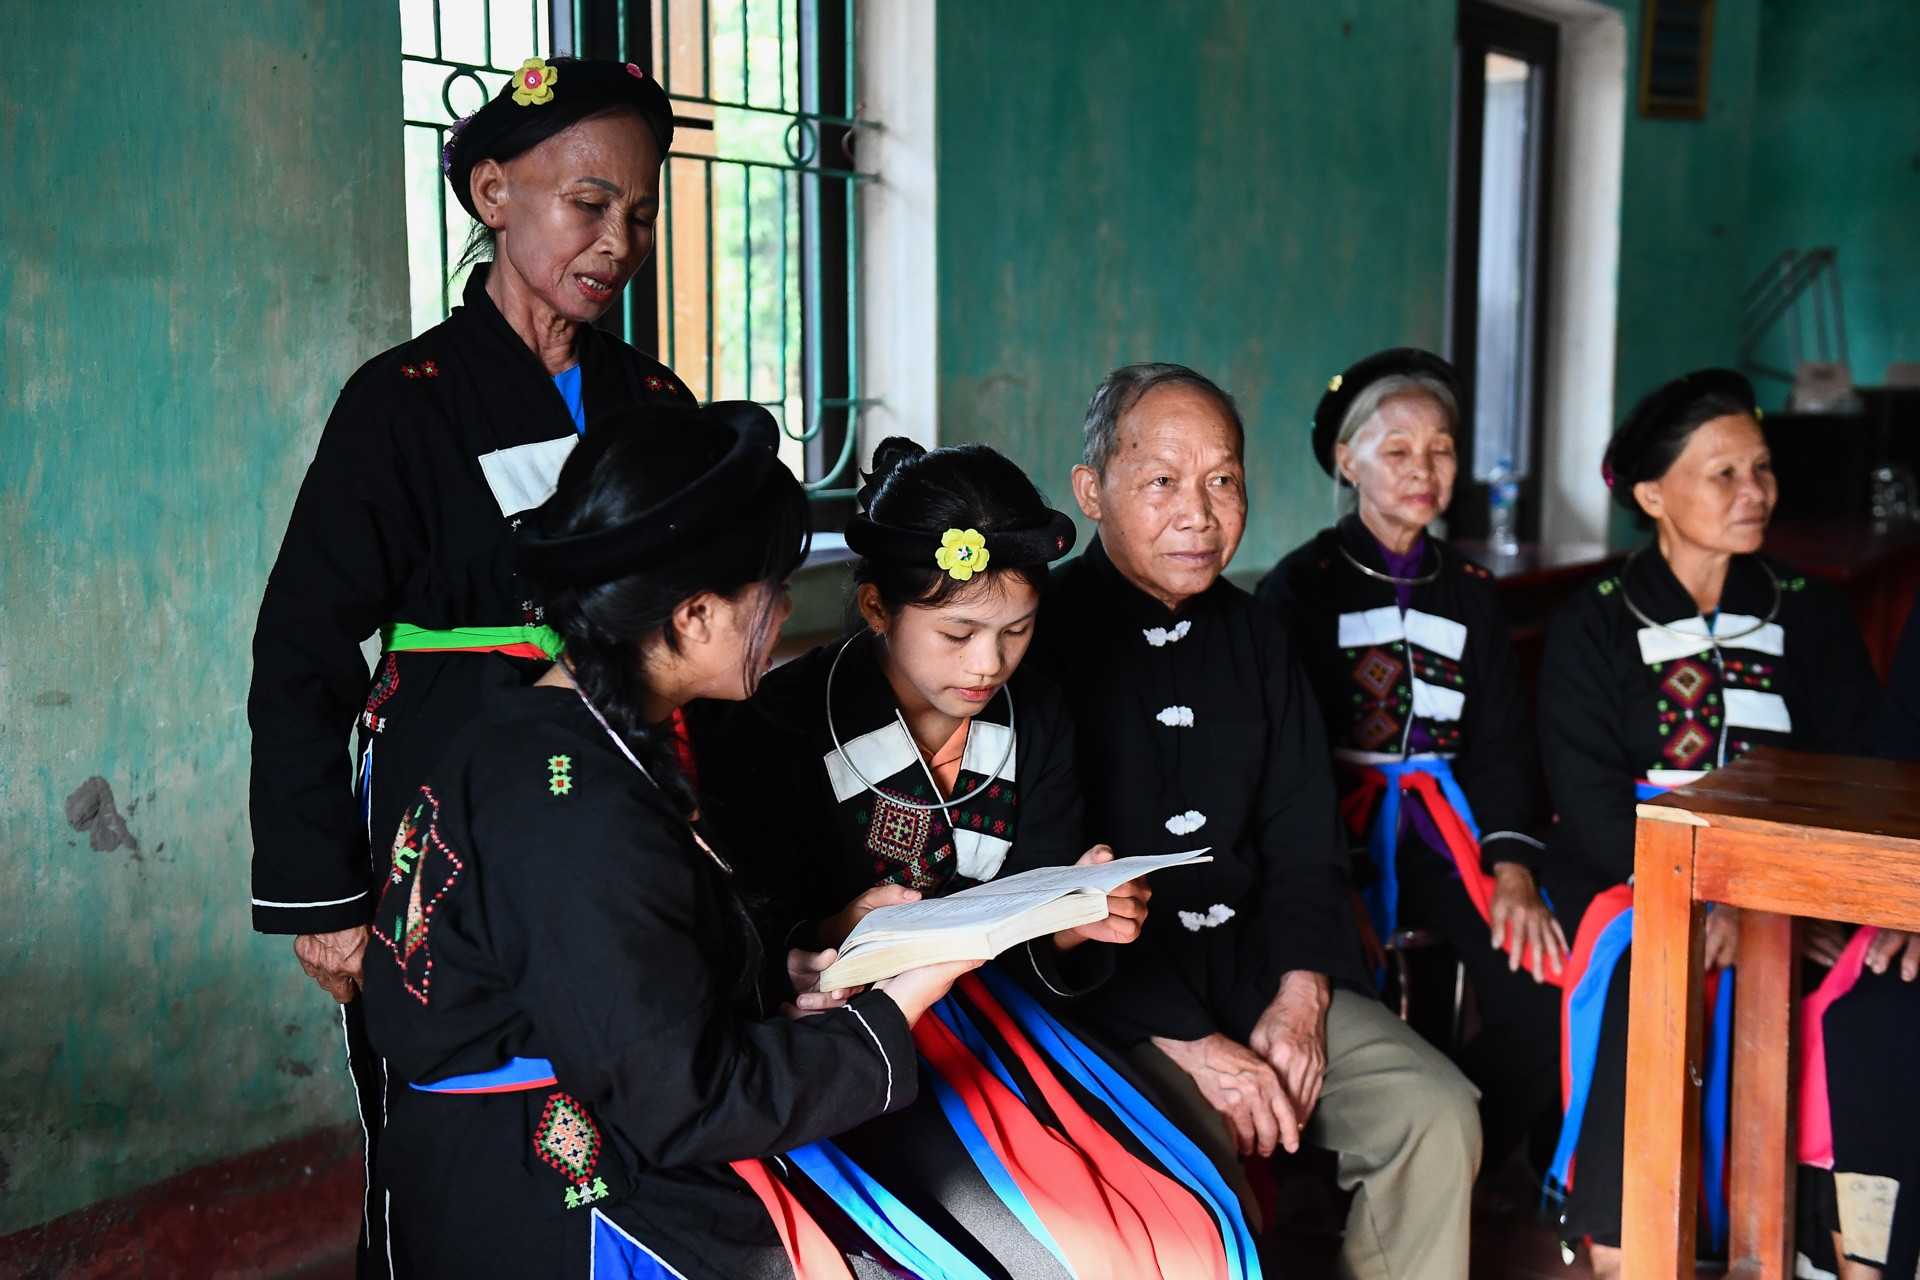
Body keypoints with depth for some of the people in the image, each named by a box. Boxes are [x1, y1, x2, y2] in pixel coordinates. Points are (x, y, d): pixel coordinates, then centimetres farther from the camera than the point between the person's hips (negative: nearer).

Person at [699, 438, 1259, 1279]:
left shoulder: (1036, 719, 6)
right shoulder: (773, 731, -10)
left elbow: (1036, 949, 8)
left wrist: (1075, 924, -15)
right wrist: (838, 941, -28)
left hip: (987, 1016, 5)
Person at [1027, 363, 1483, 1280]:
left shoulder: (1252, 634, 12)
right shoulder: (1040, 633, -10)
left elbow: (1304, 842, 14)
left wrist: (1301, 996, -4)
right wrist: (1189, 1044, -18)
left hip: (1261, 966, 6)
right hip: (1112, 995, -6)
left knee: (1436, 1114, -11)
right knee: (1197, 1151, -30)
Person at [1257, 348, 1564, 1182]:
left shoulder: (1468, 590, 18)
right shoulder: (1303, 585, 4)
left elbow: (1501, 739, 13)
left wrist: (1513, 867, -5)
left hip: (1450, 828, 4)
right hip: (1344, 830, -4)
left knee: (1543, 989, -20)